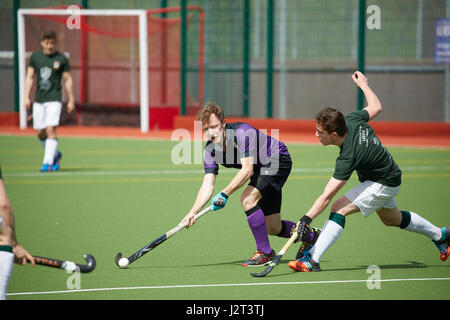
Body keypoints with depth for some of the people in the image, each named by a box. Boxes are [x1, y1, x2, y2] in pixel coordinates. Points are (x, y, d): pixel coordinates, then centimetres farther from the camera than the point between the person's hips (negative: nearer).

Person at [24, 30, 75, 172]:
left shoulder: (62, 59, -1)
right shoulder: (35, 57, 7)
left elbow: (68, 80, 4)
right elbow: (30, 77, 9)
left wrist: (71, 100, 2)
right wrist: (27, 97, 1)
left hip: (54, 99, -4)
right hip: (39, 100, 4)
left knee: (51, 130, -15)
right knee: (39, 132, 6)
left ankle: (48, 162, -15)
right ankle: (55, 154, 30)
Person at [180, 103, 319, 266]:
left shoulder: (242, 132, -32)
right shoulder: (211, 149, -12)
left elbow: (247, 170, -35)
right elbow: (208, 185, -16)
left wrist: (225, 194, -39)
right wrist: (193, 212, -30)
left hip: (278, 161, -7)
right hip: (262, 168, 7)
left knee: (247, 198, -27)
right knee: (273, 228, 8)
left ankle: (265, 252, -16)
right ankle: (310, 236, 36)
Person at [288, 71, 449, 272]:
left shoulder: (348, 157, -37)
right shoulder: (351, 120, -18)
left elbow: (326, 197, -40)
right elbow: (376, 107, 4)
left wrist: (307, 219, -43)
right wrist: (364, 85, 16)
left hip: (384, 184, -10)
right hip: (388, 175, 10)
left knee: (339, 208, -22)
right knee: (391, 218, 30)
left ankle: (311, 260, -24)